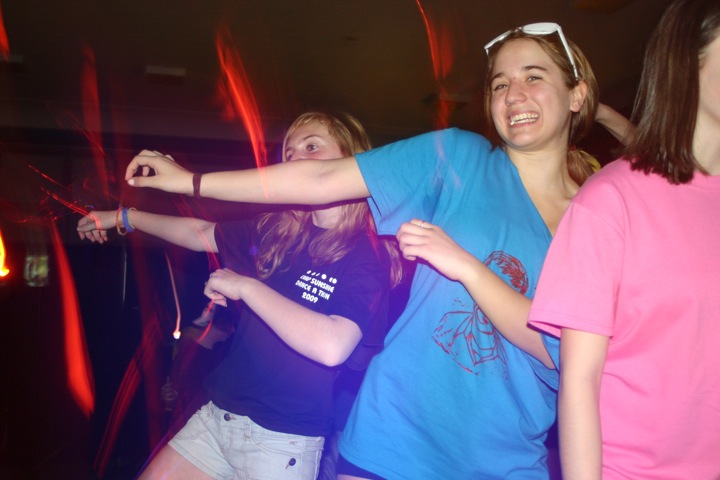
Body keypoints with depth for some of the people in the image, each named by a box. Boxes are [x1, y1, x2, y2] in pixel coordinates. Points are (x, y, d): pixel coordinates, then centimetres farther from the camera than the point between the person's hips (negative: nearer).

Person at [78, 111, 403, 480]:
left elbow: (331, 346, -31)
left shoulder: (369, 255, -16)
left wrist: (245, 286, -24)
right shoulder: (278, 229, 2)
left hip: (284, 440, -5)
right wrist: (123, 217, 23)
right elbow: (200, 232, 18)